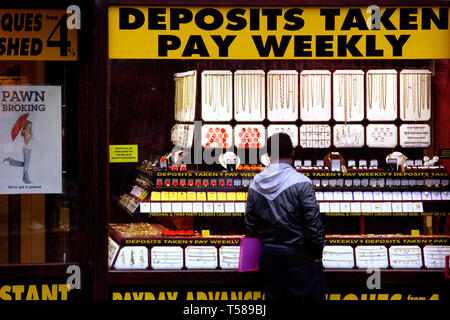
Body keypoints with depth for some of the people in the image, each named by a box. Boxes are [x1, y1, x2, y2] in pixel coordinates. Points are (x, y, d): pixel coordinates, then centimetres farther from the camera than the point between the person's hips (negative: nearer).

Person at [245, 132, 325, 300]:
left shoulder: (255, 186, 2)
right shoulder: (301, 182, -14)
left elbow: (250, 225, 8)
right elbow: (314, 223, -15)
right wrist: (317, 254, -3)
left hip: (268, 255, 5)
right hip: (299, 255, -5)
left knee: (274, 297, 13)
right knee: (309, 297, 2)